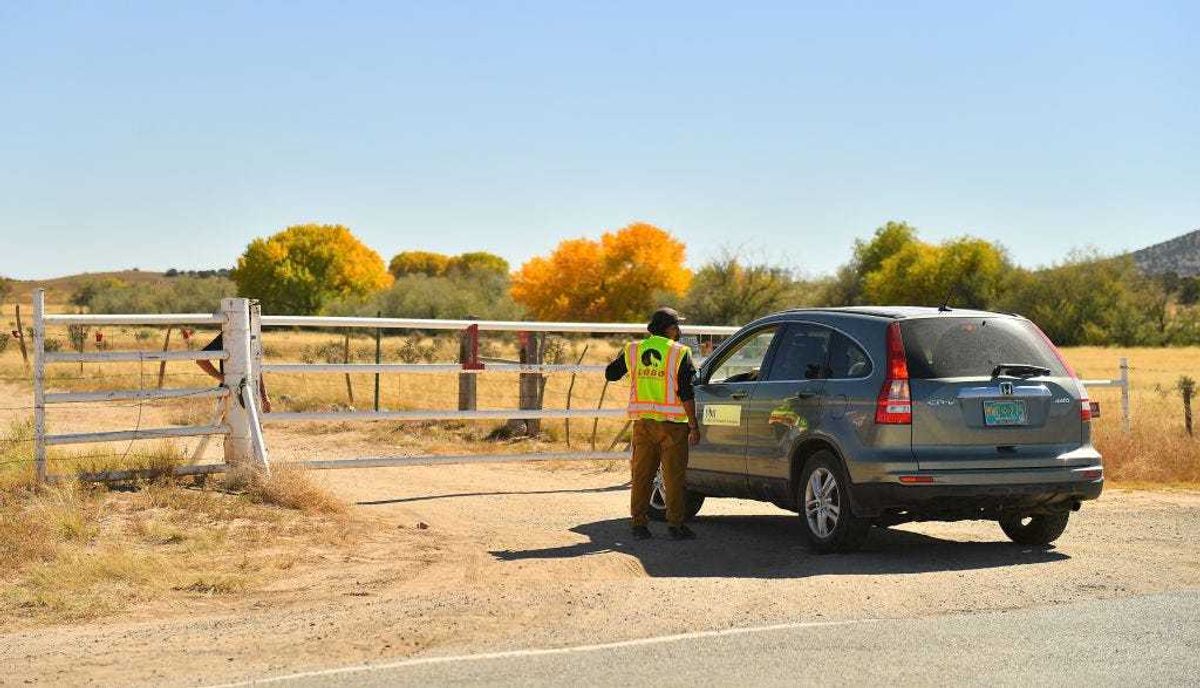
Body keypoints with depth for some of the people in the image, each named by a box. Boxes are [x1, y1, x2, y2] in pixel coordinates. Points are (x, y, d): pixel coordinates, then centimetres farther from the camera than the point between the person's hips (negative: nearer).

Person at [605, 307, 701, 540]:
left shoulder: (633, 350, 5)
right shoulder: (680, 353, -7)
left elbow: (610, 374, 18)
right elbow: (686, 394, -11)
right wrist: (694, 426, -7)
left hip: (643, 423, 4)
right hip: (671, 424, -4)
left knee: (641, 475, 10)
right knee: (673, 477, 1)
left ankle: (639, 523, 10)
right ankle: (675, 525, 2)